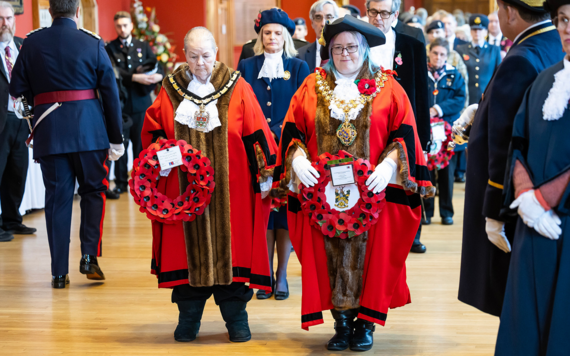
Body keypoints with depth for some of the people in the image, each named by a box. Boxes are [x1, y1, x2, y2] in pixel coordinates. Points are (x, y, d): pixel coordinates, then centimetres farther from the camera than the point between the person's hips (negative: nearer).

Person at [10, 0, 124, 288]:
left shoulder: (32, 43, 1)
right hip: (88, 128, -1)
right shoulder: (93, 43, -2)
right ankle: (89, 256, 0)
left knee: (56, 198, 7)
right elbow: (110, 93, -1)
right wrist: (116, 138, 3)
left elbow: (17, 89, 3)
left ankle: (59, 272, 9)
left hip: (48, 131, 1)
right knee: (93, 191, 14)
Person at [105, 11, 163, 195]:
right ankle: (121, 182, 9)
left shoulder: (143, 46, 13)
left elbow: (157, 67, 5)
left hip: (141, 102, 2)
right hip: (120, 102, -2)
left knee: (141, 144, 5)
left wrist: (157, 75, -19)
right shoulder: (110, 48, 4)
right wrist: (136, 77, -24)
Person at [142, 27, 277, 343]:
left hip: (229, 188, -1)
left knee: (229, 245, 2)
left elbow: (256, 134, -1)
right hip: (184, 187, 1)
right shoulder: (171, 90, 5)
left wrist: (264, 175, -4)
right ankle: (189, 315, 17)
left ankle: (235, 315, 14)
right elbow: (152, 131, 10)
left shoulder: (237, 88, 0)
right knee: (188, 245, 5)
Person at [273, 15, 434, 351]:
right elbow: (292, 131, 7)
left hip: (374, 192, -1)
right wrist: (298, 159, -11)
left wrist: (389, 164, -15)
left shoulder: (387, 87, 5)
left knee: (370, 254, 0)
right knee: (330, 255, 2)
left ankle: (367, 321, 12)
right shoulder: (312, 86, 9)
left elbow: (405, 133, 0)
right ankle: (342, 320, 13)